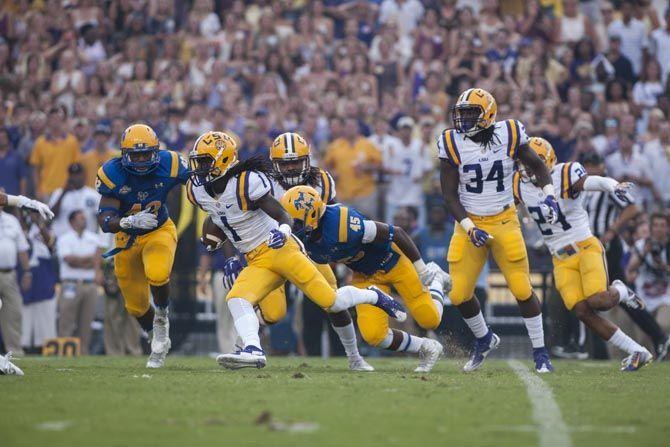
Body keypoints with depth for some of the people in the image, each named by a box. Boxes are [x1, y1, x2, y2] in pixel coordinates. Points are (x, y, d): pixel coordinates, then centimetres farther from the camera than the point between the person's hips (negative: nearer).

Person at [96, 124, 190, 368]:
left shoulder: (169, 165, -20)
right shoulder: (112, 174, -23)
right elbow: (105, 221, -26)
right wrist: (130, 221, -44)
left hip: (160, 231, -1)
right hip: (127, 238, 1)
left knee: (157, 274, -33)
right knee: (136, 305, 10)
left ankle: (162, 316, -1)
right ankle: (158, 341, 40)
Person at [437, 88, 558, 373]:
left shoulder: (509, 135, -8)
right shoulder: (452, 144, -8)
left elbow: (537, 166, 8)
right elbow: (449, 194, -5)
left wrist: (549, 194, -9)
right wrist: (469, 228, -15)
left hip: (504, 222, -1)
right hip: (469, 223, 1)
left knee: (522, 290, -5)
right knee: (459, 295, -3)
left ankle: (540, 352, 12)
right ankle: (484, 339, 26)